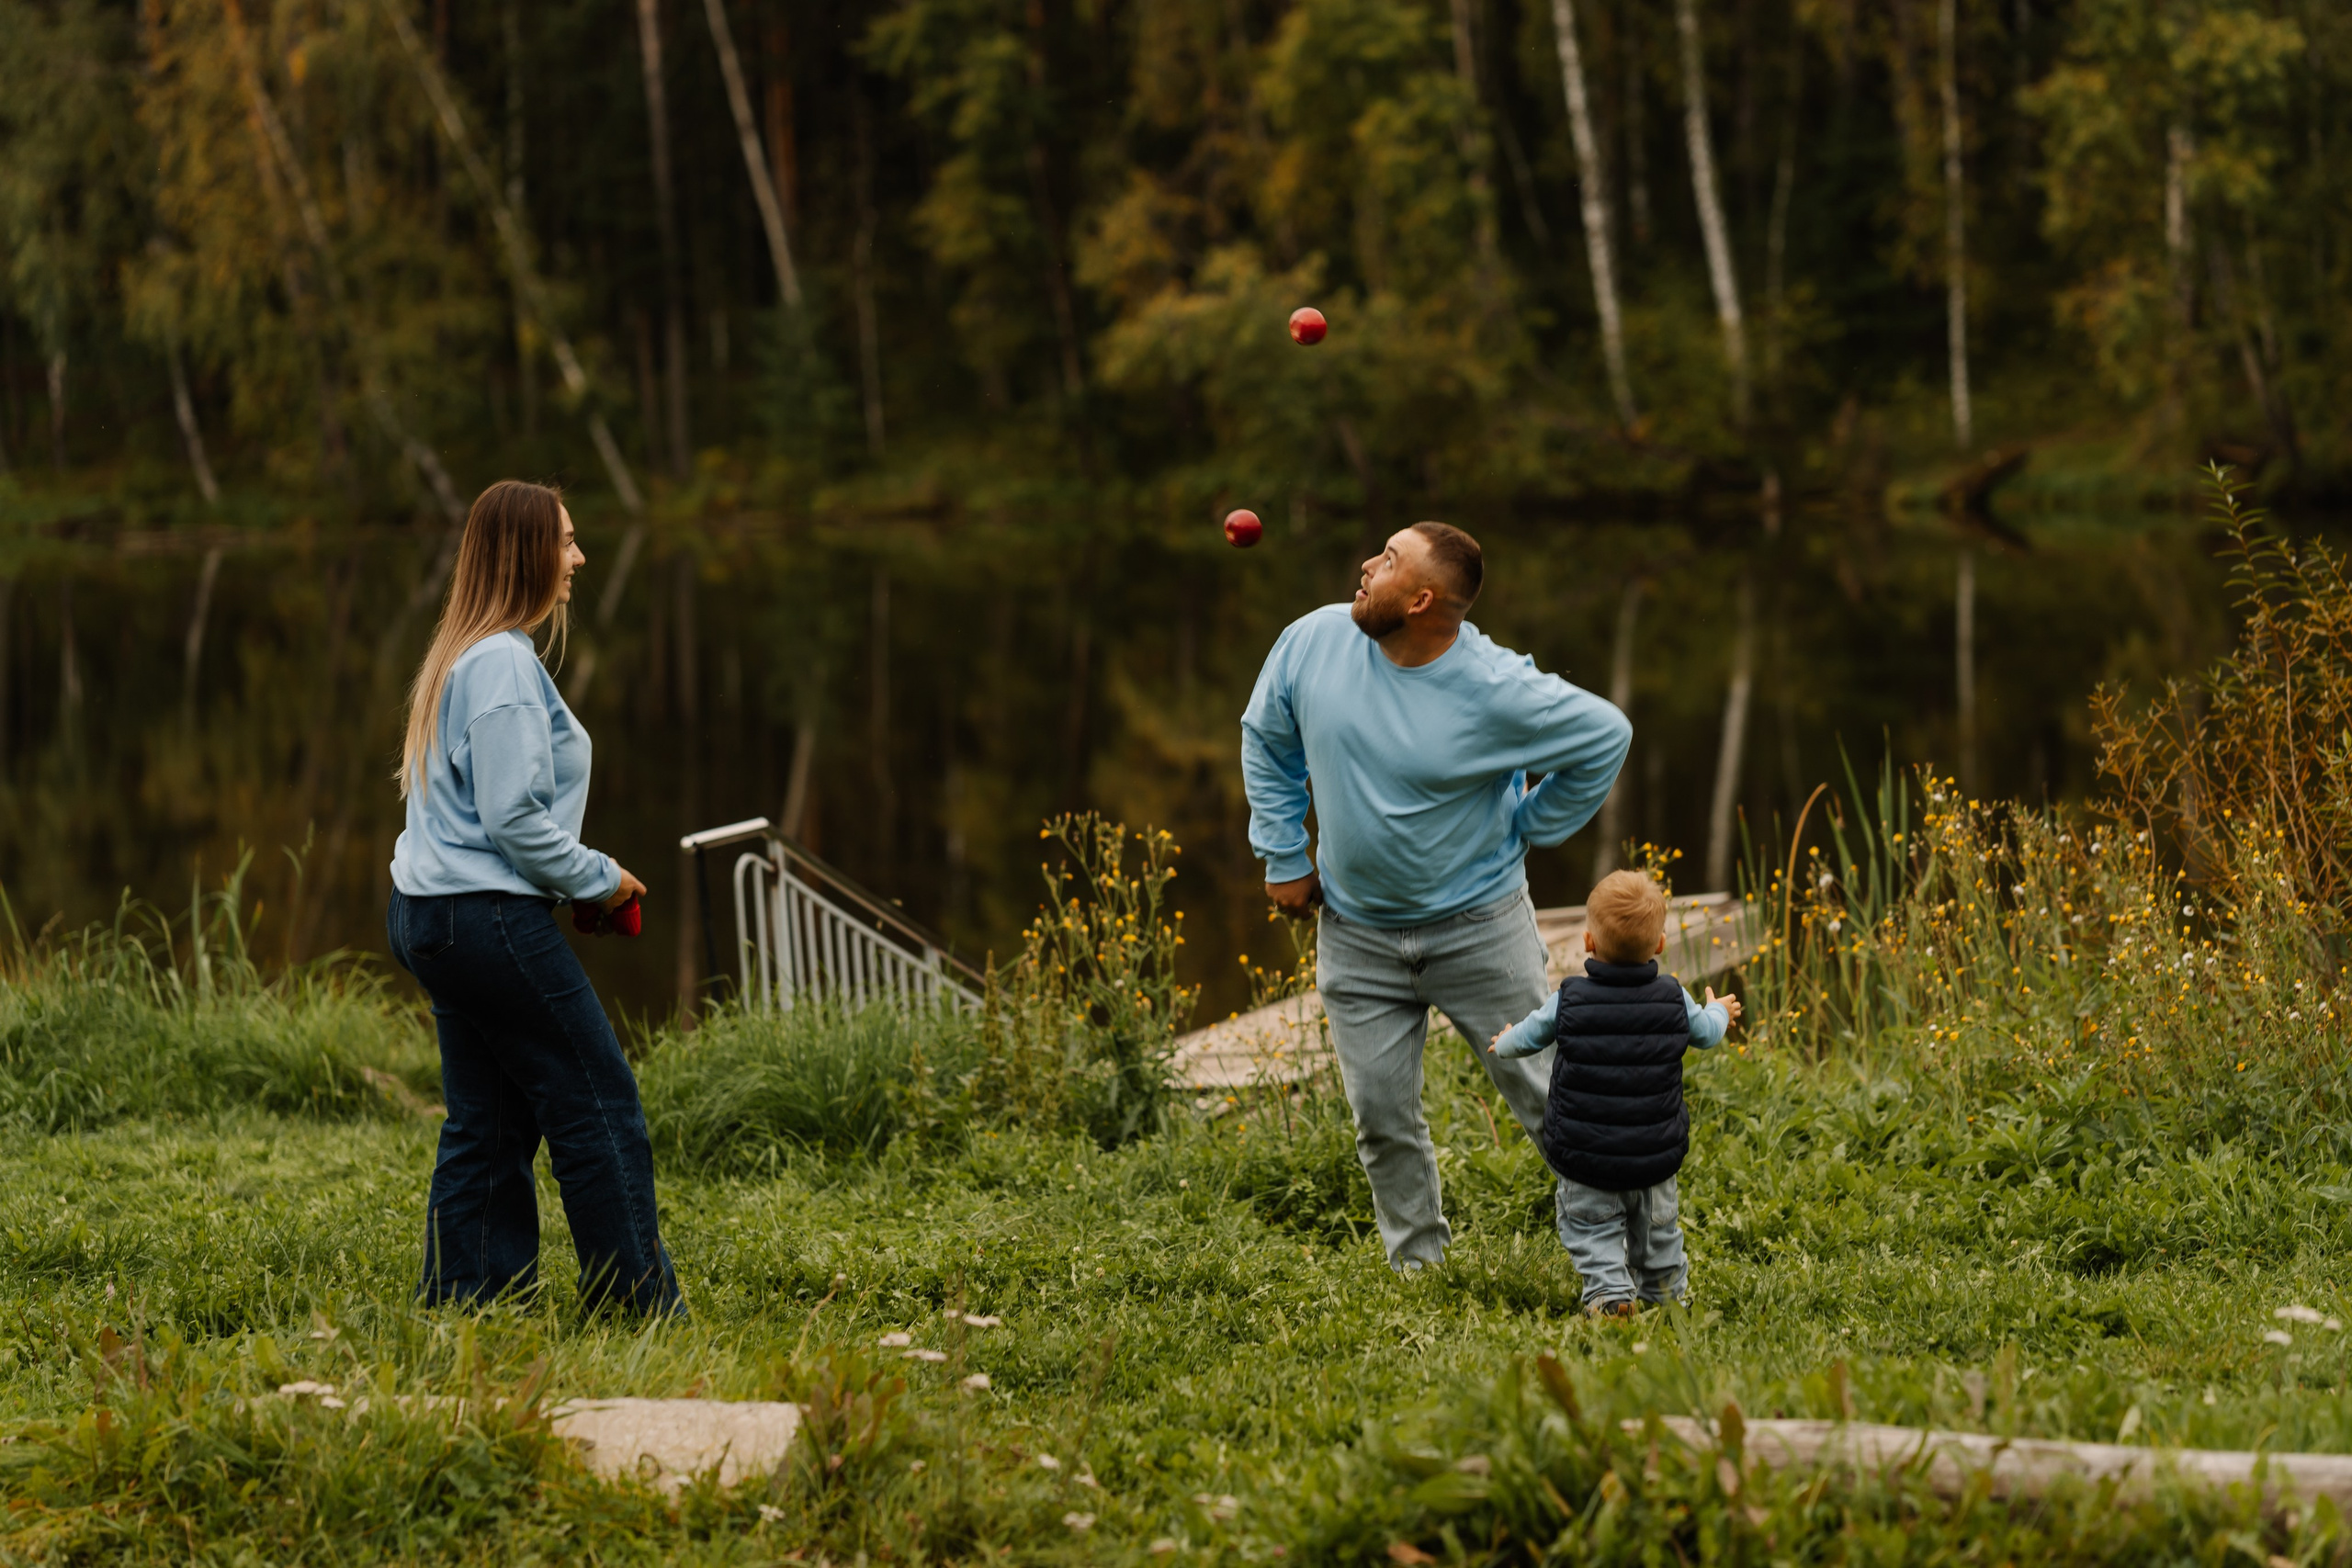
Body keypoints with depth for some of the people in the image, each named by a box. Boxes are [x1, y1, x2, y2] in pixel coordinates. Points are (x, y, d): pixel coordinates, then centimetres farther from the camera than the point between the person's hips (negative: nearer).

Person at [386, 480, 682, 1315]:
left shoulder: (461, 654, 16)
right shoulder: (505, 663, -16)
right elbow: (513, 818, -19)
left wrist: (582, 878, 16)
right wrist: (600, 879, -6)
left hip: (431, 916, 10)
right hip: (491, 921, -10)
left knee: (488, 1123, 12)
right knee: (600, 1111, -3)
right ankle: (642, 1308, 1)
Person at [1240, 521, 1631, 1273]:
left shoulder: (1497, 690, -20)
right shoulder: (1314, 641, -9)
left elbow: (1605, 738, -5)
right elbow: (1267, 740, 10)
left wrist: (1528, 829, -2)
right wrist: (1283, 855, 8)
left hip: (1479, 927, -3)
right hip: (1356, 934, 3)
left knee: (1545, 1093, 4)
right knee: (1382, 1117, 7)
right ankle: (1418, 1268, 24)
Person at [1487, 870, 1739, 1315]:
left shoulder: (1570, 1000, -11)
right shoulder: (1673, 999, -6)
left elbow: (1528, 1036, 4)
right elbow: (1705, 1033, 13)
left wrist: (1503, 1044, 28)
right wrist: (1718, 1011, 37)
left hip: (1586, 1156, -2)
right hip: (1655, 1154, 2)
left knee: (1591, 1226, 7)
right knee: (1656, 1222, 21)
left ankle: (1609, 1289, -11)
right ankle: (1664, 1288, 34)